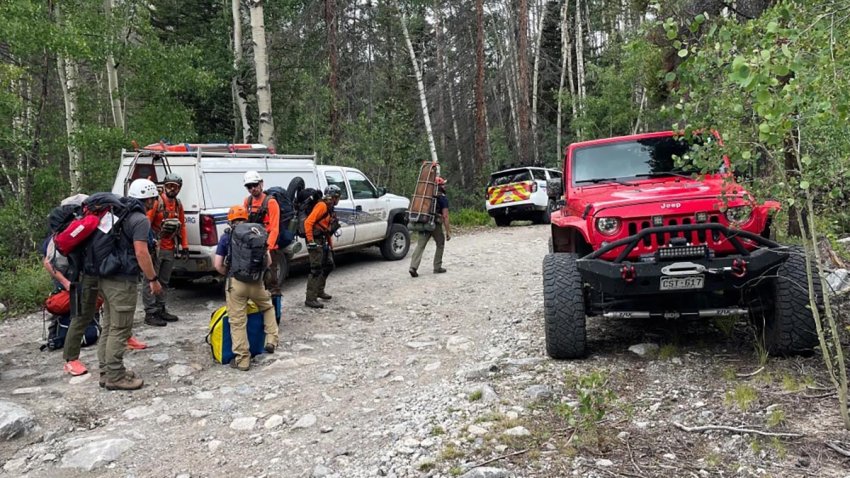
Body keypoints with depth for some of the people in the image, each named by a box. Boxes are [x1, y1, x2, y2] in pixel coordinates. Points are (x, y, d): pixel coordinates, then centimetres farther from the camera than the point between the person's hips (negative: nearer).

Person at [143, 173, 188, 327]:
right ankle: (150, 313, 1)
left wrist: (185, 247, 14)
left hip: (170, 250, 7)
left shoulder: (178, 204, 13)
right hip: (156, 248, -7)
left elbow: (182, 226, 17)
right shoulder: (157, 201, -10)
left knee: (164, 281, 15)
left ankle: (160, 309, 25)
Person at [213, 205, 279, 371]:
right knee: (268, 307, 29)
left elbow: (218, 265, 0)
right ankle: (271, 340, 18)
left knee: (238, 322, 3)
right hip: (256, 282, 2)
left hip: (235, 283, -2)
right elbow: (268, 261, 11)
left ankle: (242, 359, 6)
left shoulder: (226, 237, 4)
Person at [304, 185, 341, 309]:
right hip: (316, 241, -10)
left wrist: (331, 245, 21)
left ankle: (320, 291, 32)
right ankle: (310, 299, -10)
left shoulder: (330, 209, 18)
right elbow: (308, 222, -21)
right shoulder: (322, 206, -13)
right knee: (316, 269, -11)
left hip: (323, 241, 10)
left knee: (329, 265, 18)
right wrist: (310, 241, -24)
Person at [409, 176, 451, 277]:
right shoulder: (443, 199, -4)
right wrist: (448, 232, -9)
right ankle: (437, 267, 18)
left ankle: (413, 267, -16)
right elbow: (445, 216, -10)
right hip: (435, 224, -5)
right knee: (440, 244, 15)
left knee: (420, 245, -1)